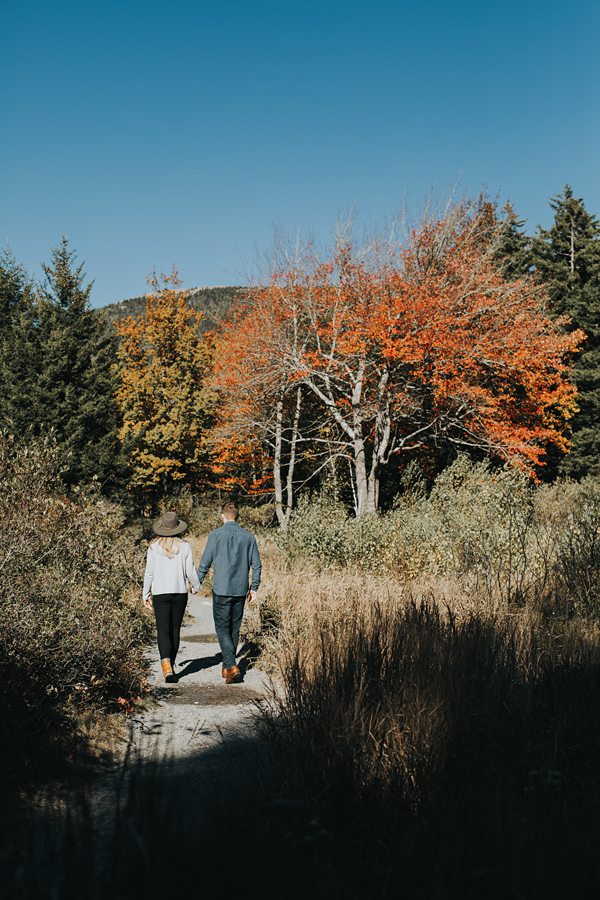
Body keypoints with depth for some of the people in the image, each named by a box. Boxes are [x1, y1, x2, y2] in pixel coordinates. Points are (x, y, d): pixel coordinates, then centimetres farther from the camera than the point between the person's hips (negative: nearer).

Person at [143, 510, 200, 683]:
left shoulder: (154, 547, -4)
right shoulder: (184, 547, -4)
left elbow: (149, 573, -1)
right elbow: (190, 572, -1)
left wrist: (146, 594, 10)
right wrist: (197, 586, 19)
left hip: (160, 593, -1)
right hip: (180, 592, 1)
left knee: (163, 630, -2)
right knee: (175, 630, 13)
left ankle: (166, 666, -22)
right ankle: (171, 666, 22)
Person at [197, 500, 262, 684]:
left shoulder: (215, 535, -7)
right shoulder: (248, 537, 3)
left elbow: (205, 563, -4)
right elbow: (256, 565, 5)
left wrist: (197, 583, 10)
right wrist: (254, 588, 15)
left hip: (221, 590, -3)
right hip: (240, 591, 4)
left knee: (222, 628, 2)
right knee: (234, 628, 14)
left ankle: (231, 666, -13)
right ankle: (227, 666, 22)